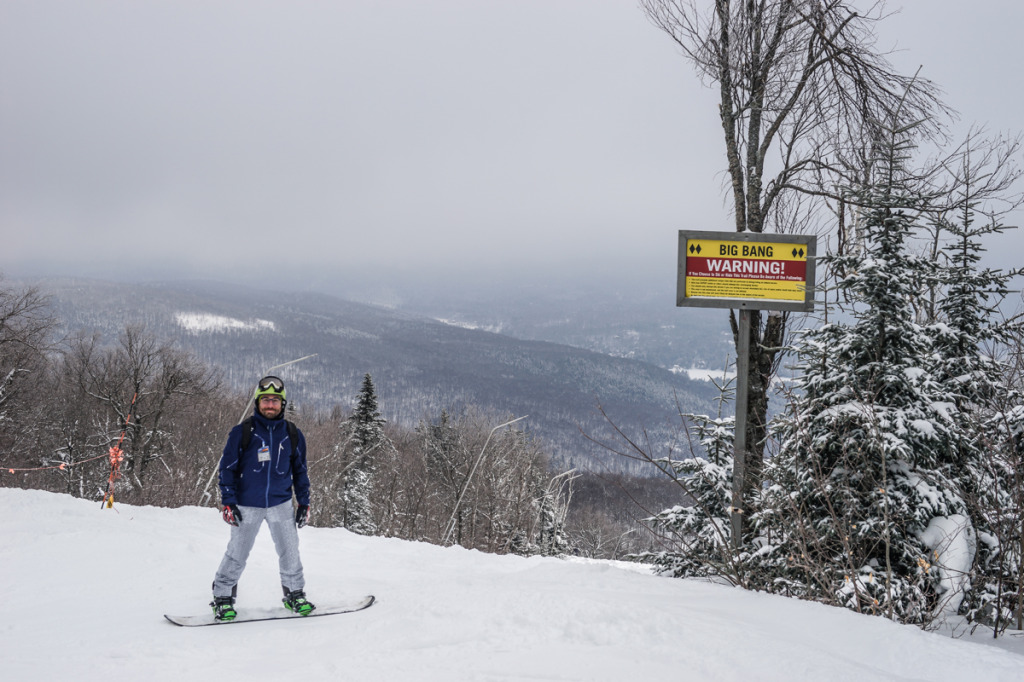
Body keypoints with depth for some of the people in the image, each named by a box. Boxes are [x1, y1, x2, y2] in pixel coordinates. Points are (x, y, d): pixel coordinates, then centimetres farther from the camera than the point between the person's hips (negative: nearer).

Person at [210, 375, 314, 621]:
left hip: (281, 504, 2)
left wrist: (304, 503, 10)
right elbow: (228, 467, -2)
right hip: (247, 505, -2)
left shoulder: (292, 434, 3)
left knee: (290, 552, 3)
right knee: (237, 554, 2)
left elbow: (300, 470, 13)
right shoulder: (242, 432, -6)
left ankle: (295, 594, 19)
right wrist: (228, 502, -7)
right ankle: (223, 597, 16)